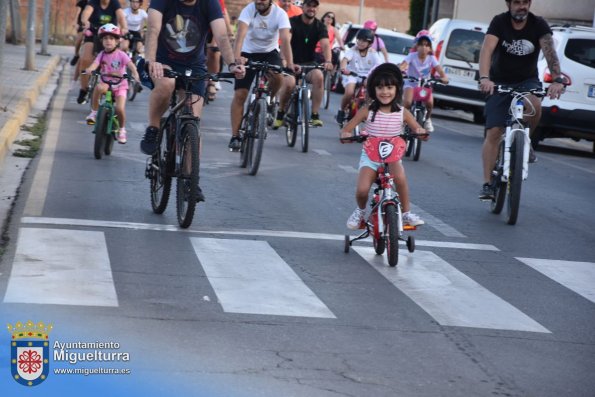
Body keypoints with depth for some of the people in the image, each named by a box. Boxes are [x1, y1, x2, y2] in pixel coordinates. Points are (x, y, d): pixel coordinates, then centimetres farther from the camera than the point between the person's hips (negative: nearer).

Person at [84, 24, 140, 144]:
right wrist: (89, 69, -41)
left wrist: (135, 74, -42)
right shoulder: (102, 54, 0)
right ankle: (94, 112, -18)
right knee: (99, 88, -35)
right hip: (105, 83, 2)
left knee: (120, 108, -18)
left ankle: (122, 129, 10)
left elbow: (130, 64, -21)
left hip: (120, 85, -2)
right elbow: (95, 63, -18)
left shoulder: (121, 54, -7)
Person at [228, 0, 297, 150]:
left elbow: (285, 39, -30)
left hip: (270, 52, 0)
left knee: (278, 77, -31)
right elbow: (241, 34, -35)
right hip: (248, 53, 0)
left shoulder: (280, 14, -20)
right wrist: (237, 57, -52)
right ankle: (235, 136, -2)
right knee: (239, 94, -9)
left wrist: (290, 64, -45)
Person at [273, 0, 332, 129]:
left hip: (309, 63, 2)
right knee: (289, 83, -32)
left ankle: (315, 115, -23)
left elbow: (325, 44, -17)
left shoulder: (320, 26, -1)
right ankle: (280, 113, -5)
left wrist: (328, 61, -37)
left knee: (318, 76, -31)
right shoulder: (293, 22, -8)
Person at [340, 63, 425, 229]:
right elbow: (345, 130, -2)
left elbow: (419, 130, 1)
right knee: (362, 189, -24)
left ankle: (406, 213, -13)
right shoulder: (367, 111, -4)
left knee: (399, 176, -34)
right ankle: (360, 211, 13)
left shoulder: (402, 112, -1)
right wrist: (346, 135, -26)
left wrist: (420, 132, -23)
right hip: (370, 156, 0)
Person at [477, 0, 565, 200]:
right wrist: (484, 78, -45)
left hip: (527, 81, 0)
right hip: (500, 82, 0)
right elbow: (487, 50, -27)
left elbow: (550, 51, -25)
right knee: (493, 133, -10)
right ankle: (487, 184, -4)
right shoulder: (499, 22, -13)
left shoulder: (539, 24, -11)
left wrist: (557, 79, -43)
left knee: (534, 105, -34)